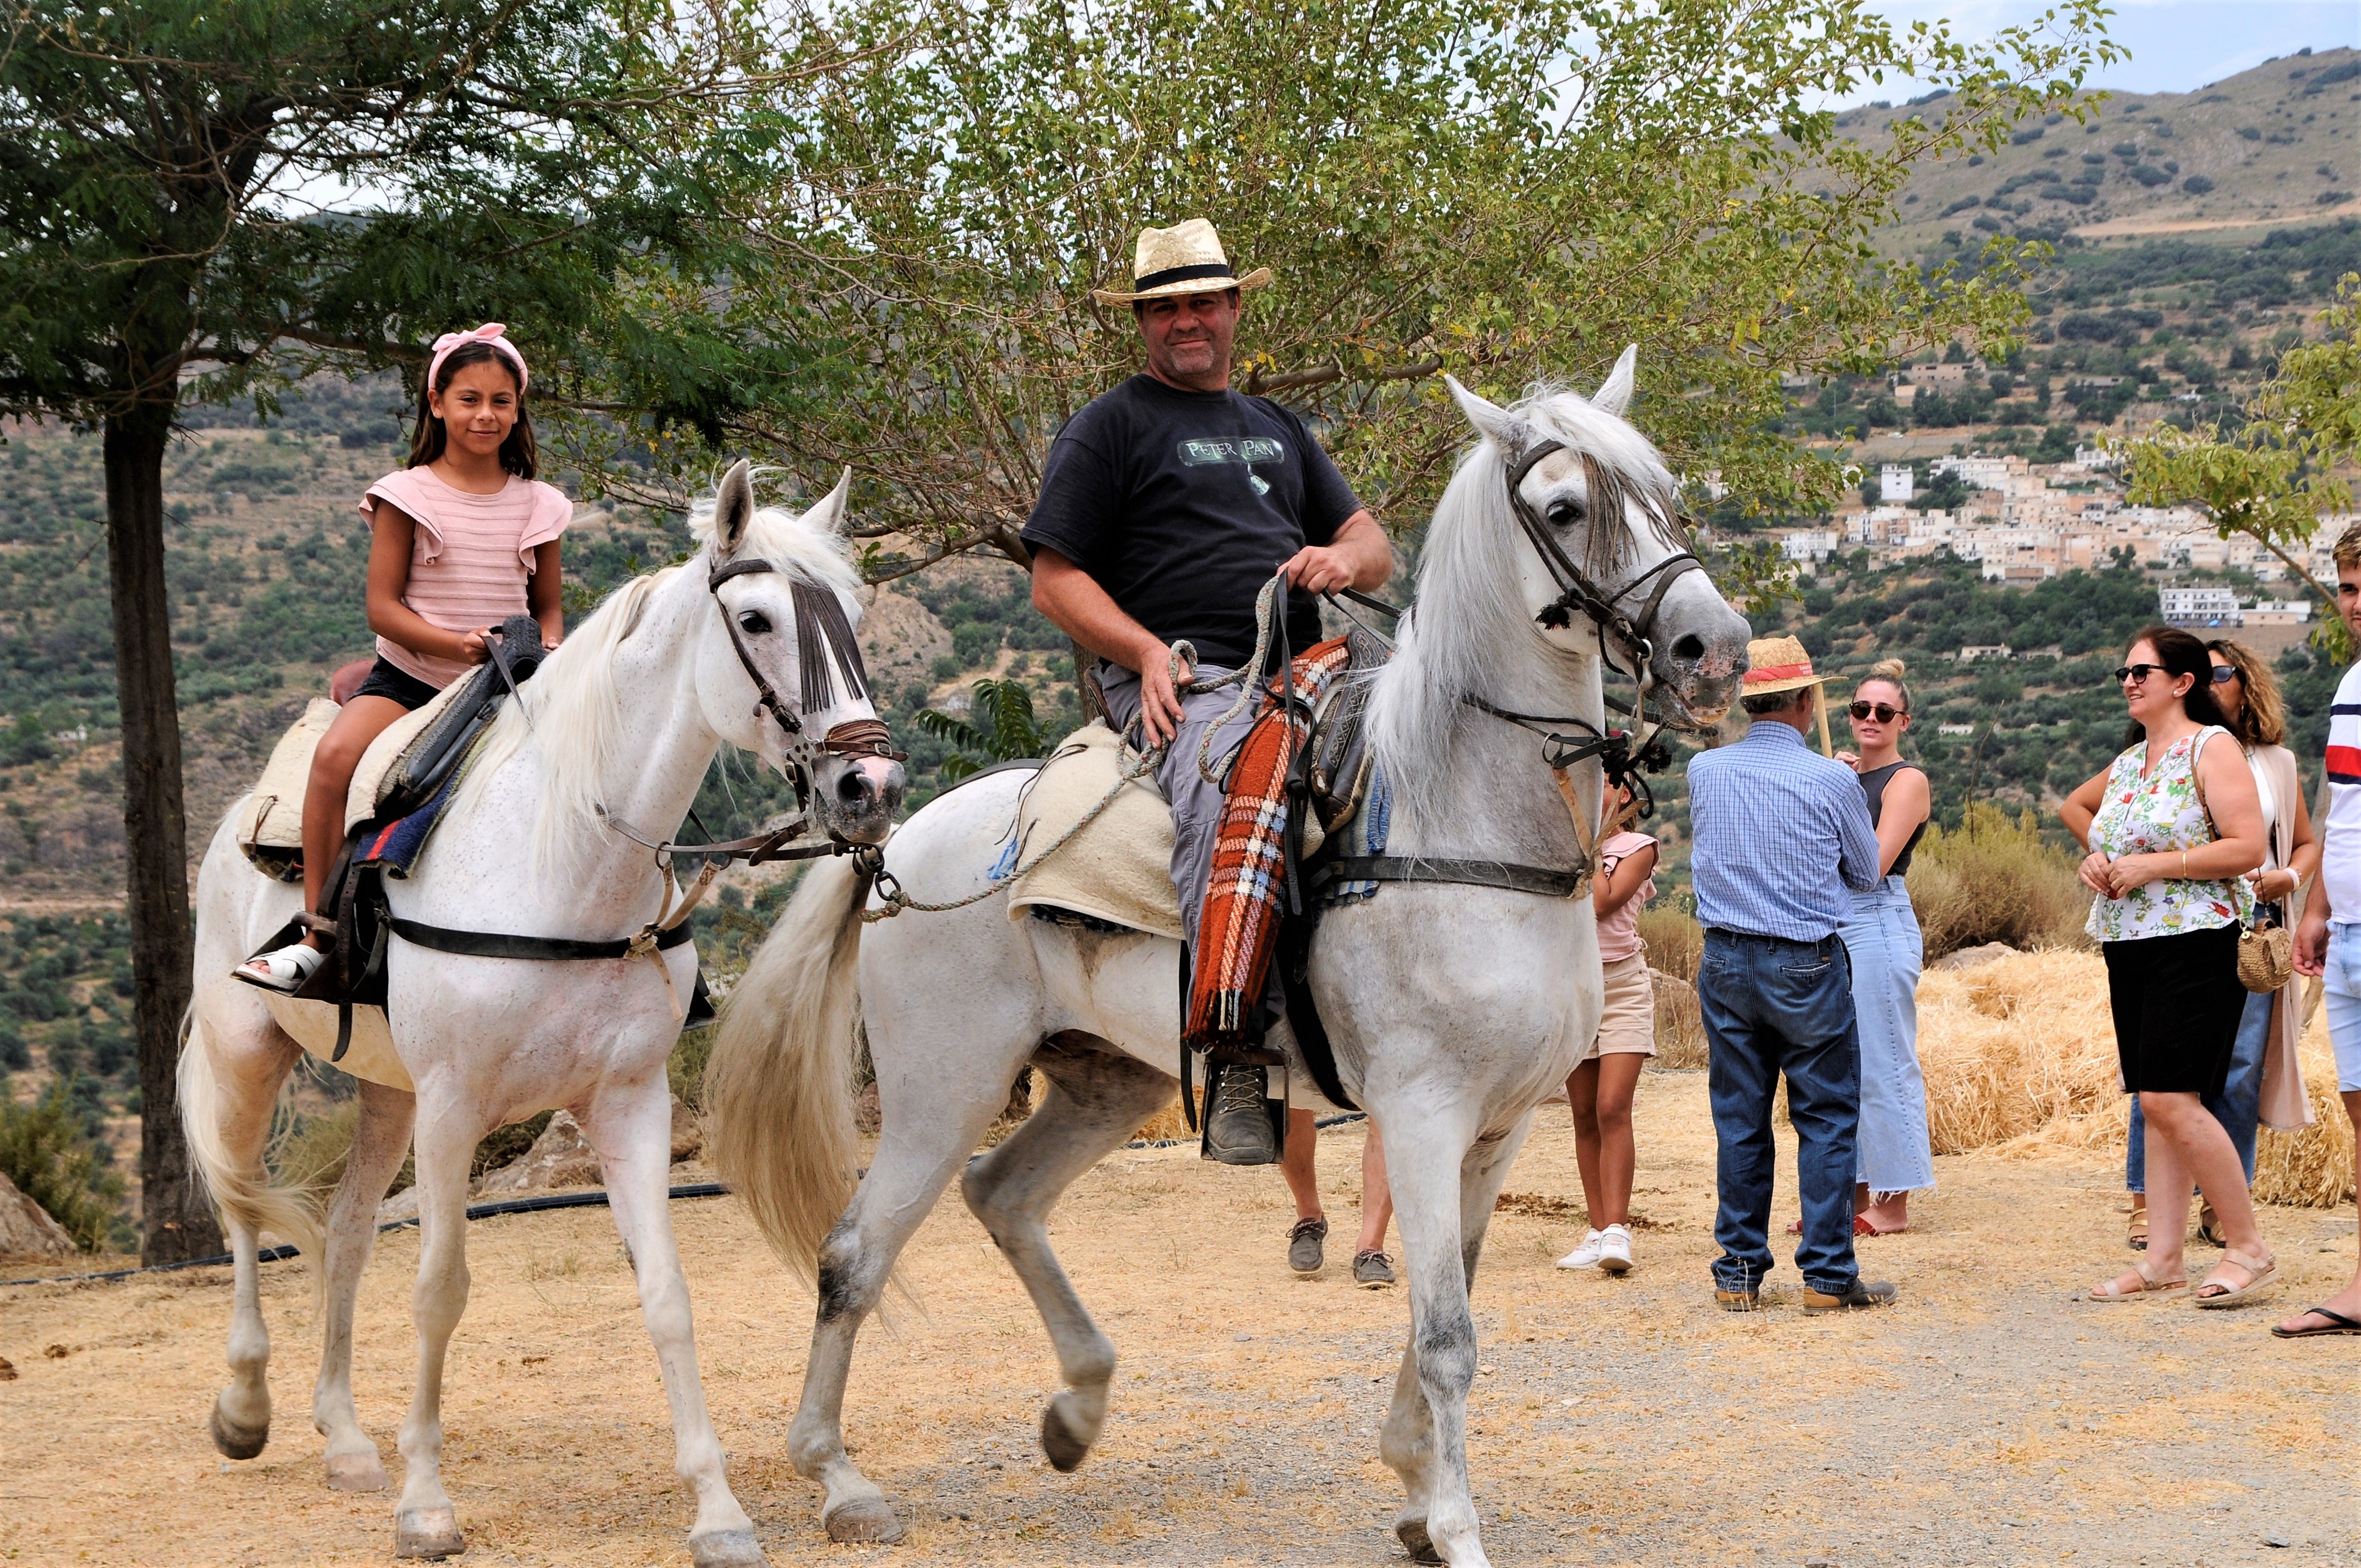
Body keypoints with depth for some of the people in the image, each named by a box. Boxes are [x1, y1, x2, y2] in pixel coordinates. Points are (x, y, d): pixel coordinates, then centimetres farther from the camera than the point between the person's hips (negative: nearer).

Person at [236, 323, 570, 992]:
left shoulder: (538, 505, 7)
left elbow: (548, 607, 14)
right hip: (410, 676, -3)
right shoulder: (408, 497, -3)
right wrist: (454, 643, -23)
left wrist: (550, 652, -10)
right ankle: (316, 934, -23)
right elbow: (383, 606, -7)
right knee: (336, 755, -29)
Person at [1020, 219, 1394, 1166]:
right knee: (1227, 798, -36)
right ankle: (1237, 1065, -39)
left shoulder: (1277, 430, 28)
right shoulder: (1110, 428, 9)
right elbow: (1055, 581, 2)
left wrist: (1345, 559, 0)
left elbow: (1375, 546, 26)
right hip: (1179, 686, -7)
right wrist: (1148, 651, -14)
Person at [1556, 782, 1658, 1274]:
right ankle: (1598, 1230, 8)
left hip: (1622, 984, -4)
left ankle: (1616, 1230, -18)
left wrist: (1590, 844, -7)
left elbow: (1600, 903, -14)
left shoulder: (1637, 848, 0)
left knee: (1612, 1108, -15)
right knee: (1585, 1115, 4)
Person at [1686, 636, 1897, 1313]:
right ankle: (1828, 1275, 3)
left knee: (1738, 1120, 9)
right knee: (1827, 1120, 4)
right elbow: (1867, 872, 5)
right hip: (1807, 965, -4)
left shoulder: (1703, 770, 1)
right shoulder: (1831, 781, -10)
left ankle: (1739, 1274, 12)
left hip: (1725, 963, 4)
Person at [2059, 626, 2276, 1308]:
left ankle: (2249, 1249, -6)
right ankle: (2163, 1258, 8)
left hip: (2195, 943, -8)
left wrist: (2153, 865, -15)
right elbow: (2075, 806, 34)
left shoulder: (2211, 747, -7)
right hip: (2128, 945, 8)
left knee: (2171, 1098, -15)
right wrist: (2099, 859, 13)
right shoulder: (2129, 760, 16)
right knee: (2155, 1103, 6)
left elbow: (2248, 848, -16)